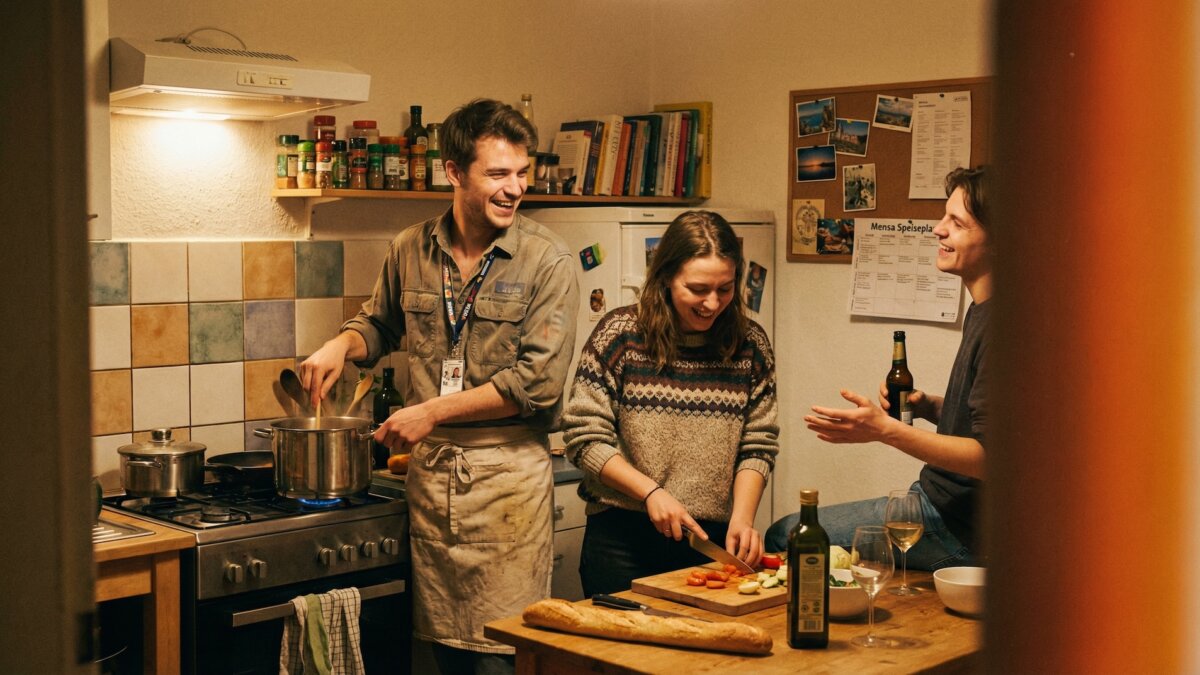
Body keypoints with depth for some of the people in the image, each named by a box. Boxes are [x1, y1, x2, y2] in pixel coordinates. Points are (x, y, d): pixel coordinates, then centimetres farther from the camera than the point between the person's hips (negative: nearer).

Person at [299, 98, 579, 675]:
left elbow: (538, 381, -15)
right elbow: (380, 325, 24)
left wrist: (433, 412, -13)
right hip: (428, 470, 4)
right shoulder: (410, 250, 5)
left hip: (505, 474, -4)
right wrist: (341, 345, 2)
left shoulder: (547, 262, -8)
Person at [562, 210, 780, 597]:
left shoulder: (750, 345, 1)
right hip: (623, 539, -2)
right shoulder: (620, 334, -7)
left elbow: (758, 447, 4)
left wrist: (742, 517, -11)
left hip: (713, 539, 2)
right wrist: (650, 492, -15)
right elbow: (584, 437, -7)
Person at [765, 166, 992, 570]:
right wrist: (928, 406, 4)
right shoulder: (980, 313, 12)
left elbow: (988, 458, -26)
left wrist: (886, 430, -30)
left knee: (784, 537, -10)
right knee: (789, 532, 19)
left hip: (956, 527, -11)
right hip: (941, 500, 11)